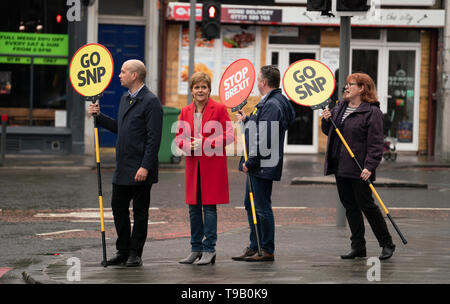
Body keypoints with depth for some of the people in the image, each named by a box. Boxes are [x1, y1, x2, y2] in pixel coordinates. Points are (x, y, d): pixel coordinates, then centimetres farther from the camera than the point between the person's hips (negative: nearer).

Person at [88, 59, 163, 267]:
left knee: (140, 211, 2)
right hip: (122, 169, 9)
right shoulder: (125, 99, 15)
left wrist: (145, 167, -21)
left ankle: (135, 254, 9)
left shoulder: (151, 102, -13)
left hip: (140, 170, -9)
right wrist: (99, 116, 14)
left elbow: (154, 138, -17)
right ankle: (123, 251, 20)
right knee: (118, 208, 11)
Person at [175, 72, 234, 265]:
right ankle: (196, 249, 16)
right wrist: (189, 145, -10)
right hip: (193, 165, 5)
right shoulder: (185, 112, 10)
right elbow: (178, 137, 12)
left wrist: (205, 143, -16)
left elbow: (229, 135, -6)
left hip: (213, 164, -5)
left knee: (209, 206, -5)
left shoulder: (219, 109, -4)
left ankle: (209, 250, -1)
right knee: (194, 207, 7)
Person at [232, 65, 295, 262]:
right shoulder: (272, 102, 16)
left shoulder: (272, 105, -18)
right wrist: (247, 120, 24)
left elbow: (265, 139, -23)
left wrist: (251, 162, -20)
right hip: (258, 165, 11)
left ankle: (267, 251, 0)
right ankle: (254, 248, 23)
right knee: (251, 204, 16)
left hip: (264, 165, -11)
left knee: (262, 207, -6)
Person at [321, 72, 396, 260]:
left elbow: (376, 144, -15)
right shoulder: (339, 108, 14)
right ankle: (358, 247, 15)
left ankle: (387, 244, 9)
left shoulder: (372, 112, -10)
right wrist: (326, 120, 3)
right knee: (350, 207, 9)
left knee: (366, 205, -4)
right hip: (340, 167, 8)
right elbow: (329, 132, 24)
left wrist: (369, 167, -24)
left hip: (359, 169, -8)